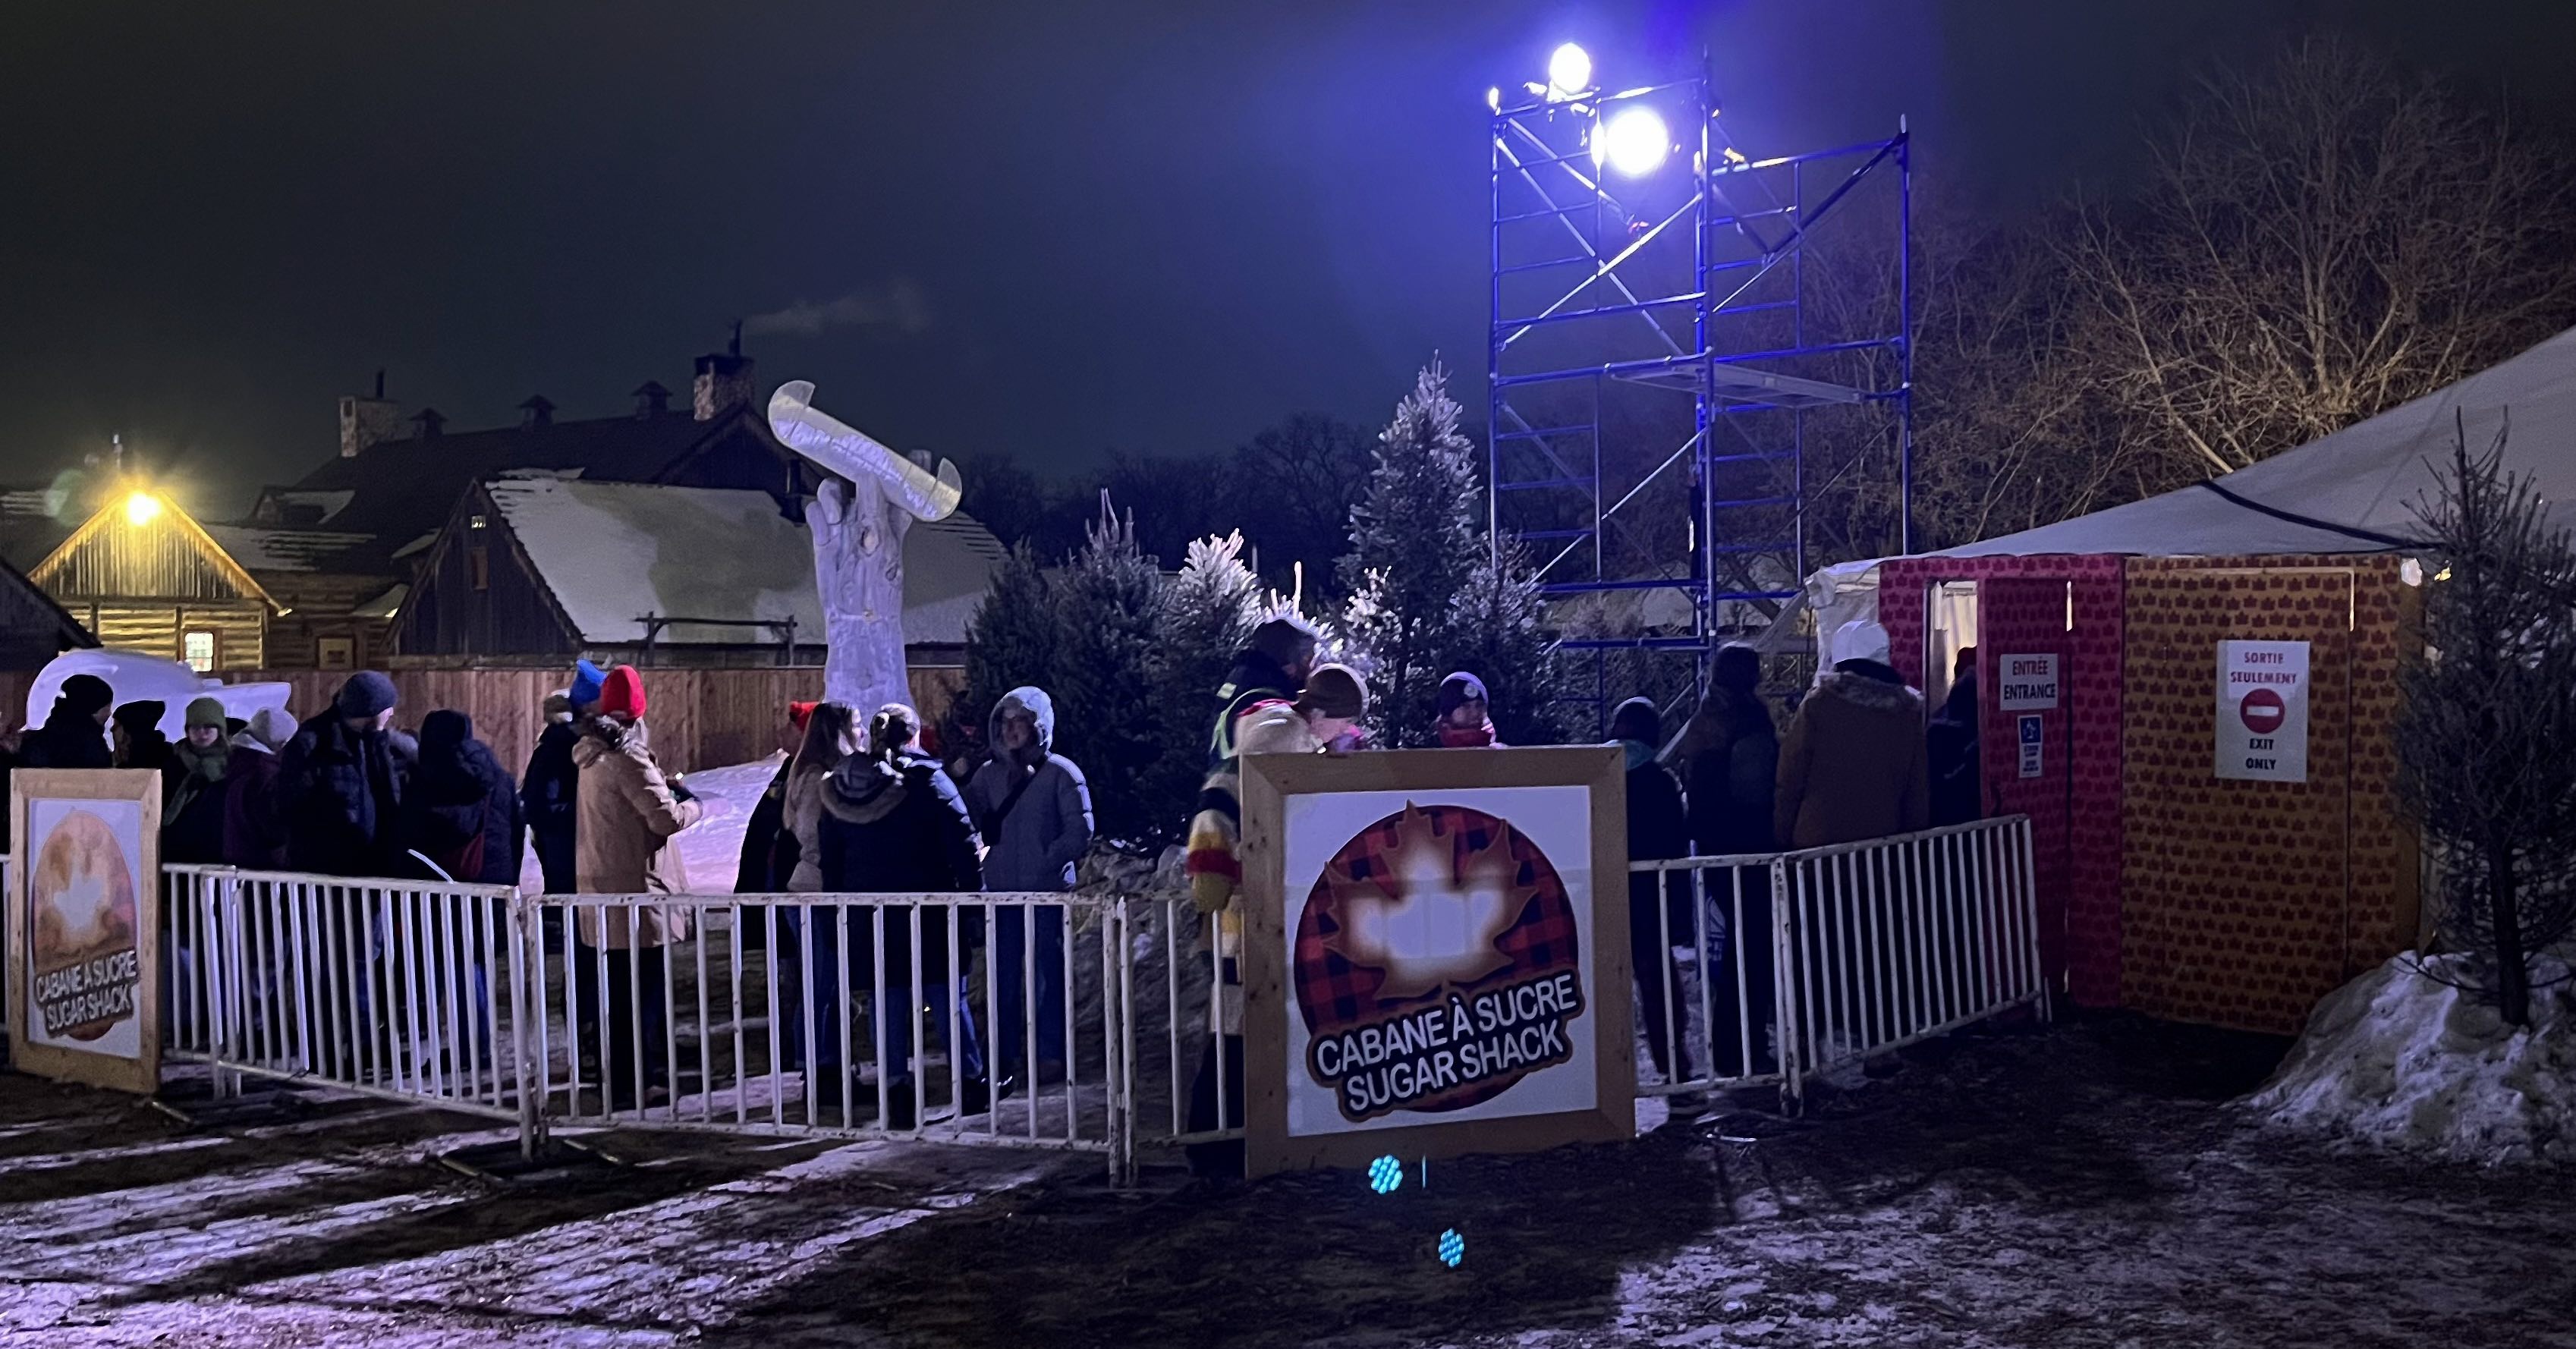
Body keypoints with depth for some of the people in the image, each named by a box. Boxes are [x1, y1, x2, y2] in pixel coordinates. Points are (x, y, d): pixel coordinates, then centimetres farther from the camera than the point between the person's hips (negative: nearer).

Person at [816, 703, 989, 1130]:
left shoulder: (838, 789, 7)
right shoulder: (927, 780, -9)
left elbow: (831, 859, 12)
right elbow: (963, 843, -11)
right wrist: (974, 900, -5)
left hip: (869, 914, 4)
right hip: (928, 912, -4)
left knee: (887, 999, 7)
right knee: (946, 995, 5)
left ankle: (896, 1095, 6)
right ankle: (971, 1085, 13)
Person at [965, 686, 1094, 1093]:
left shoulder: (1060, 773, -3)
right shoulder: (989, 774, 12)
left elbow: (1080, 833, -7)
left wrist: (1047, 862, -14)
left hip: (1047, 891, -4)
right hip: (1001, 890, 4)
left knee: (1047, 973, 1)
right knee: (1004, 975, 7)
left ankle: (1050, 1056, 7)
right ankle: (1007, 1056, 16)